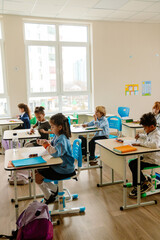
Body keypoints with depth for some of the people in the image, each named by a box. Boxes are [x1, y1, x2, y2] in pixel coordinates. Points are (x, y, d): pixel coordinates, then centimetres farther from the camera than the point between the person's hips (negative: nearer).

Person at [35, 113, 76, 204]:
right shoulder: (57, 136, 3)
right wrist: (44, 142, 1)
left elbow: (56, 152, -39)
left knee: (37, 177, -9)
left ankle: (49, 197, 12)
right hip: (58, 165, 10)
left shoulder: (62, 139, -26)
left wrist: (46, 144, -31)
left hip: (64, 170, -10)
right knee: (37, 171, 16)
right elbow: (52, 146, 18)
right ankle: (55, 189, 23)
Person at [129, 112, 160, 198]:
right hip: (147, 156, 10)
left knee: (135, 166, -21)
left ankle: (145, 184, 0)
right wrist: (140, 135, 13)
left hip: (153, 160, -10)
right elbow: (147, 137, 35)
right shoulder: (151, 132, 9)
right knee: (131, 163, 5)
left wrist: (141, 143, -34)